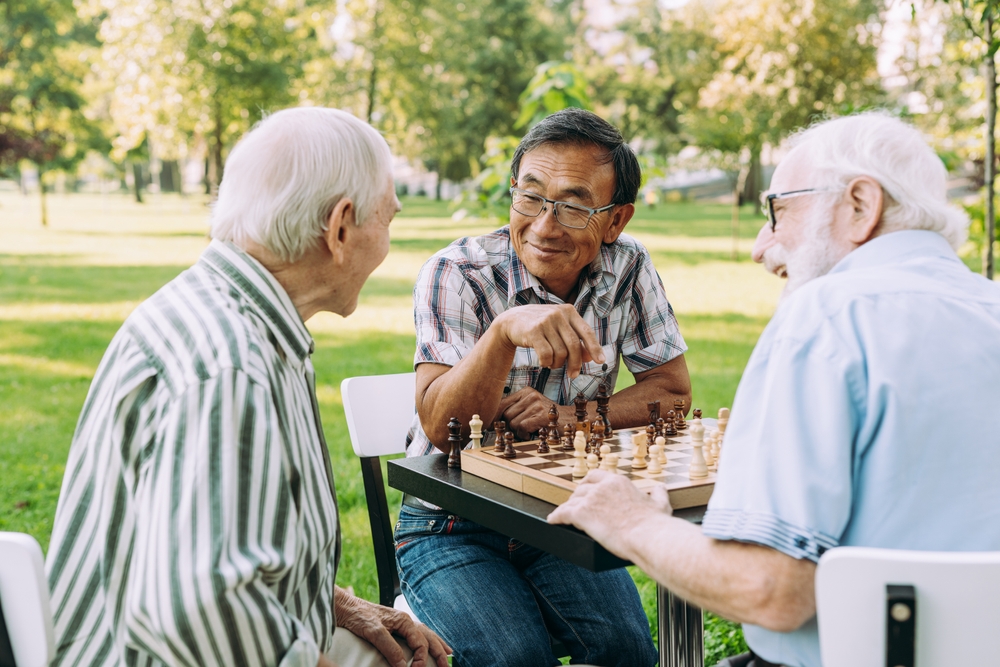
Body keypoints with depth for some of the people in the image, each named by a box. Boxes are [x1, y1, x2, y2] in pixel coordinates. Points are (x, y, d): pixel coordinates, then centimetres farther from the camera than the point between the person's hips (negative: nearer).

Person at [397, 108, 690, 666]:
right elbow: (441, 427, -25)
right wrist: (504, 331, -43)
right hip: (452, 526, -3)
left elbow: (672, 391, -1)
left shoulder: (628, 270, -5)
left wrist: (571, 417, -17)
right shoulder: (457, 274, -15)